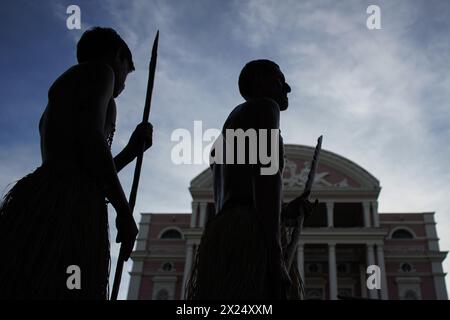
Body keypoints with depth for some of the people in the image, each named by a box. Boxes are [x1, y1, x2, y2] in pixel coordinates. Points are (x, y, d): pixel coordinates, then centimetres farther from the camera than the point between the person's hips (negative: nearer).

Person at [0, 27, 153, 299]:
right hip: (66, 207, -9)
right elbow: (90, 136, -8)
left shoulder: (64, 89, 35)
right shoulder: (98, 70, 10)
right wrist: (124, 210, -5)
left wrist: (132, 150, 34)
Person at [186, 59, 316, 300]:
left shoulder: (225, 137, 35)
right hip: (249, 239, -9)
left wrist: (286, 214, 29)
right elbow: (265, 170, -9)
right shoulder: (263, 106, 10)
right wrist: (275, 254, -18)